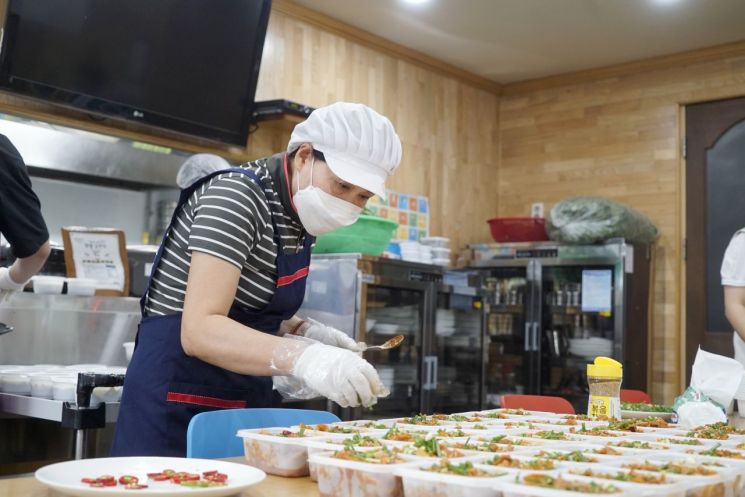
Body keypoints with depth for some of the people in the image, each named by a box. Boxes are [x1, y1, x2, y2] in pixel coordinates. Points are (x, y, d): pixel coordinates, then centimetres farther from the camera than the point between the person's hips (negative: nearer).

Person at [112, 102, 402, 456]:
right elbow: (199, 330, -28)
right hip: (178, 403, -8)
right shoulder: (237, 196, -19)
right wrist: (301, 358, -40)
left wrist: (305, 333, -3)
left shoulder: (299, 213, 5)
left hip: (245, 400, 8)